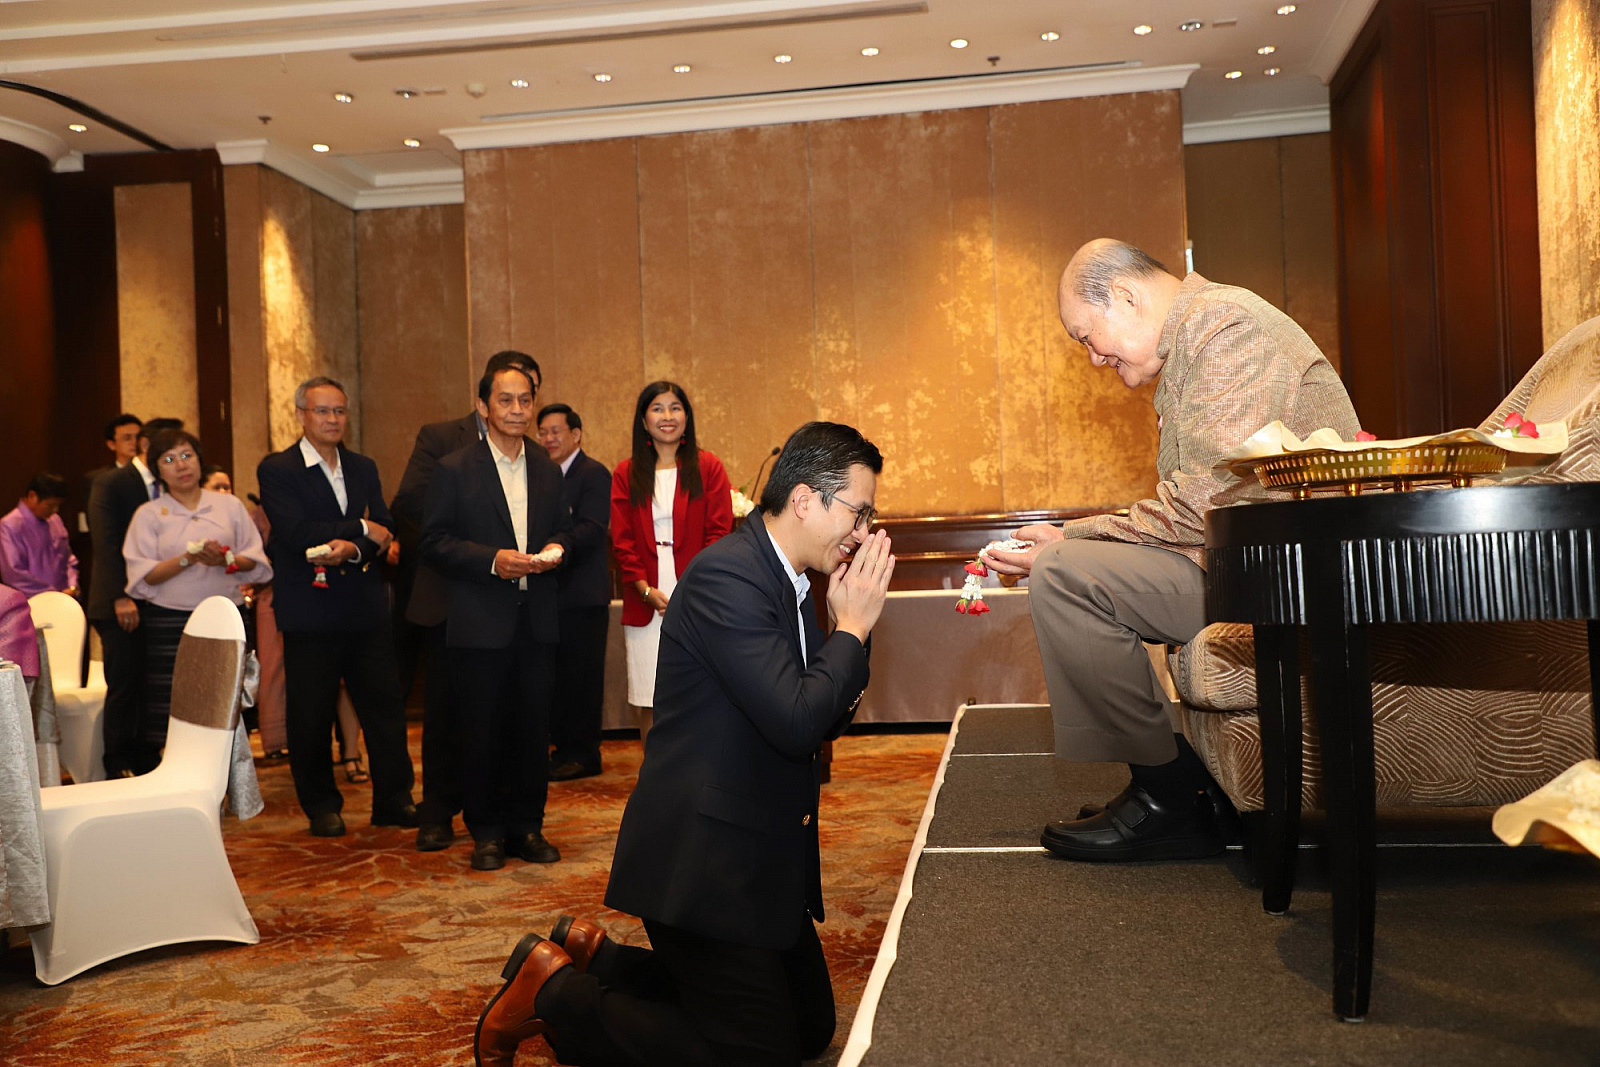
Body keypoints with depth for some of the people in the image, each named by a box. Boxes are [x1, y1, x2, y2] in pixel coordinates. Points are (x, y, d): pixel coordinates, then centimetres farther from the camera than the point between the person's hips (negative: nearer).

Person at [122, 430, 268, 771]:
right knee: (164, 714, -3)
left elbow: (256, 560, 8)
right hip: (170, 624, -1)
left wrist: (226, 559, -12)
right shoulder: (149, 514, 7)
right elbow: (144, 575, -1)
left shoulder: (229, 505, 11)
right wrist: (188, 559, -15)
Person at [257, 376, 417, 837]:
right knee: (311, 713, 5)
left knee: (385, 703, 4)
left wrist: (352, 549, -19)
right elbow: (296, 533, -15)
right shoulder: (276, 469, -2)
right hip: (309, 609, -4)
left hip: (366, 608, 4)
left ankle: (393, 799, 15)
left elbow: (383, 530, 2)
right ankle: (321, 806, 19)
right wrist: (360, 529, -9)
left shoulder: (364, 468, 13)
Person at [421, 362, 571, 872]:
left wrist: (555, 549, -3)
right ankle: (486, 833, 17)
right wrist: (492, 560, -17)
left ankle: (527, 826, 20)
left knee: (533, 728, 7)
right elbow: (434, 542, -5)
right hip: (480, 621, -4)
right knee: (482, 730, 4)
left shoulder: (547, 470, 12)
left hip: (536, 619, 4)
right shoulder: (455, 469, -2)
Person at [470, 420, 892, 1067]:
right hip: (703, 861, -10)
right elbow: (796, 721, -28)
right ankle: (553, 991, 7)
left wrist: (847, 625, -2)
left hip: (759, 856, 10)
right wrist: (853, 626, -15)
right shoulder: (726, 576, -21)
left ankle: (595, 953, 23)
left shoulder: (788, 581, 9)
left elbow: (824, 720, 11)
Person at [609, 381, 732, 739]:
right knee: (649, 702, 4)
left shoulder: (708, 468, 5)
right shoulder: (626, 474, 10)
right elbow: (622, 541, 5)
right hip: (645, 602, 2)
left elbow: (719, 533, -1)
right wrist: (646, 590, -8)